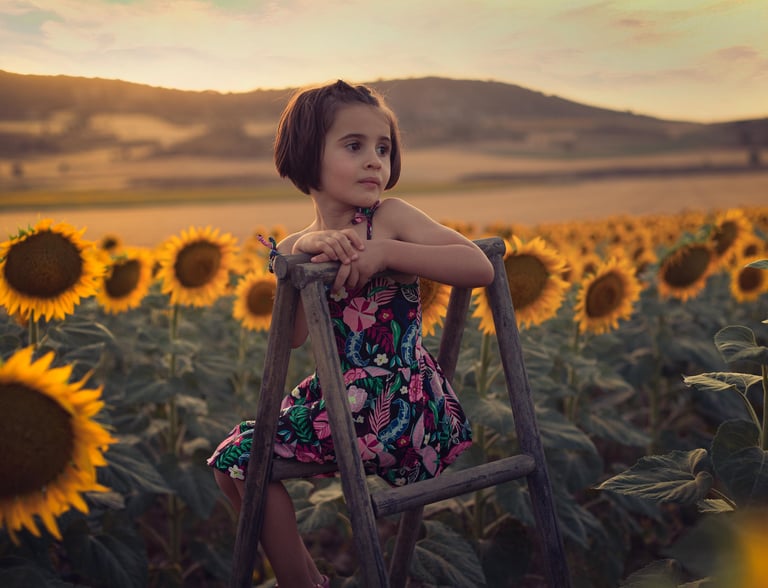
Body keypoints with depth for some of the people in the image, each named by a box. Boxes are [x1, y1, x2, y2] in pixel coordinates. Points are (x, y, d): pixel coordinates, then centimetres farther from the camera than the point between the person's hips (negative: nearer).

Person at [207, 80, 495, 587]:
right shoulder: (295, 247, 6)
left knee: (252, 455, -9)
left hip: (397, 398, -6)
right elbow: (292, 337, -11)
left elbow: (482, 268, -18)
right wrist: (302, 251, -25)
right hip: (339, 393, 6)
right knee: (230, 460, 7)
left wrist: (386, 251, -25)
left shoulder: (391, 217, -7)